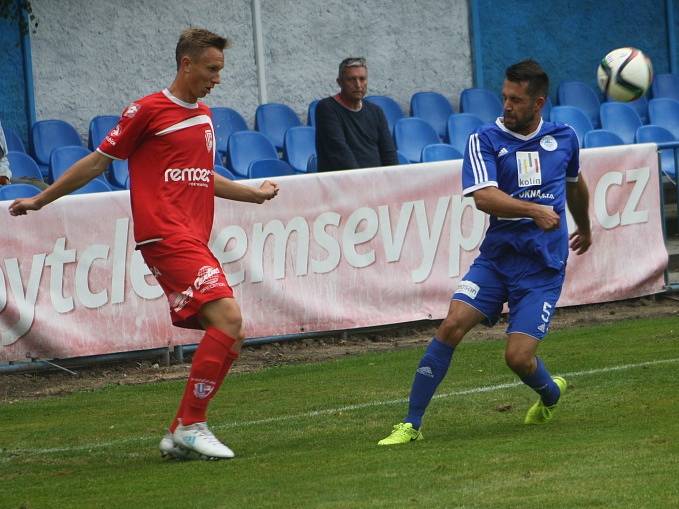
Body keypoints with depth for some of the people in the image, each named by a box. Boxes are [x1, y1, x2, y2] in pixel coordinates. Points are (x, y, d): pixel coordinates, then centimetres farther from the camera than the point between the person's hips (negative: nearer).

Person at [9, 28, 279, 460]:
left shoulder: (204, 116, 21)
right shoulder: (148, 110, -2)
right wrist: (41, 199, 9)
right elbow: (98, 162, 6)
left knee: (228, 335, 0)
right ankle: (191, 424, -16)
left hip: (194, 239, 8)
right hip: (165, 235, -8)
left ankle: (181, 436, 7)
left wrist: (255, 194, 33)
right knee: (227, 317, -22)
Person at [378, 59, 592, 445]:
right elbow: (484, 197, -20)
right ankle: (411, 424, -9)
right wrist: (535, 210, -31)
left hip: (543, 267, 0)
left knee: (518, 356, -12)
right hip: (497, 257, 0)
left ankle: (551, 394, 25)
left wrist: (585, 228, 42)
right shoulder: (485, 140, -4)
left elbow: (575, 183, 27)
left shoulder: (564, 138, 5)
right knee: (453, 324, -18)